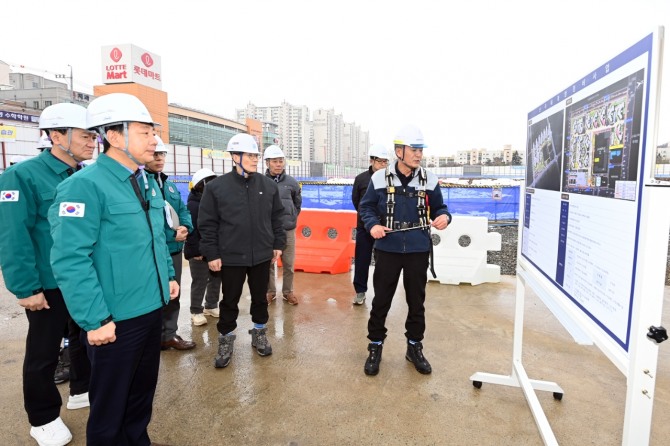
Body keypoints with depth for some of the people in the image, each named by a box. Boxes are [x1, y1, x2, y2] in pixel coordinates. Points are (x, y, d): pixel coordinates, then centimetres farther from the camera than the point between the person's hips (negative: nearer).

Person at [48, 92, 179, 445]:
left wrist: (169, 275, 13)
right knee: (110, 406, 14)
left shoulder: (147, 183, 8)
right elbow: (70, 261, -22)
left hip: (152, 309, 8)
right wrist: (95, 320, -21)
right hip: (114, 320, -7)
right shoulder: (85, 184, -18)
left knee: (142, 392, 24)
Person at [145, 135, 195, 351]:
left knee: (173, 294, 18)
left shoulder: (170, 185, 14)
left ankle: (169, 334, 33)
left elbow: (183, 210, 14)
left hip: (174, 249, 8)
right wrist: (171, 236, -20)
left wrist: (185, 227, -8)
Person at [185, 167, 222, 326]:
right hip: (200, 252, -7)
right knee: (200, 283, 1)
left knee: (216, 279, 16)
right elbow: (191, 229, -17)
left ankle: (211, 306, 32)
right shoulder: (193, 205, -11)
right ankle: (196, 312, 15)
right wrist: (196, 251, -20)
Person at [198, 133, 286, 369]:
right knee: (230, 301, 12)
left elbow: (277, 217, 9)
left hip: (262, 255, 3)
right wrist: (211, 254, -7)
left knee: (260, 297, 17)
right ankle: (226, 338, 31)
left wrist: (278, 244, 8)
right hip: (231, 256, -2)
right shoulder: (217, 186, -8)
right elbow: (207, 224, -5)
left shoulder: (269, 185, 1)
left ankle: (259, 332, 37)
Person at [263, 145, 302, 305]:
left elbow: (297, 204, 13)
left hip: (288, 230, 2)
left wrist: (291, 219, 10)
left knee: (288, 264, 10)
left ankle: (288, 291, 26)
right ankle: (270, 292, 26)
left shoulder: (291, 182, 0)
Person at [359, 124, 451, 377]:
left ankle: (415, 347, 33)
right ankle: (375, 346, 26)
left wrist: (444, 217, -13)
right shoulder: (380, 178, -3)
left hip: (418, 250, 2)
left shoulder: (429, 180, 2)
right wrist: (372, 225, -13)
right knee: (381, 299, 8)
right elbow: (366, 206, 5)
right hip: (388, 249, -1)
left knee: (416, 300, 14)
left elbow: (439, 208, 10)